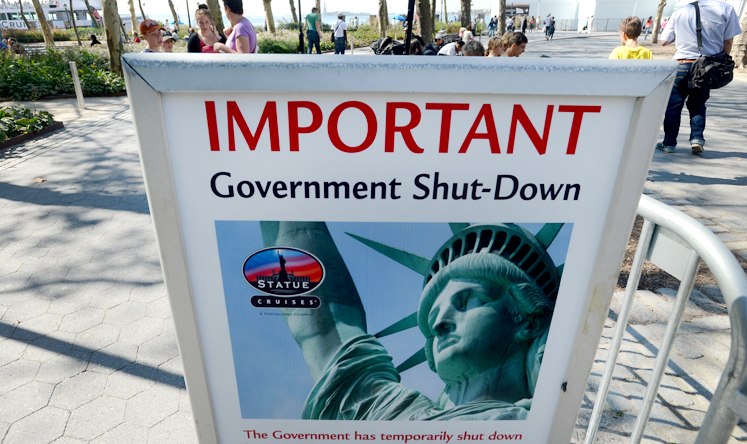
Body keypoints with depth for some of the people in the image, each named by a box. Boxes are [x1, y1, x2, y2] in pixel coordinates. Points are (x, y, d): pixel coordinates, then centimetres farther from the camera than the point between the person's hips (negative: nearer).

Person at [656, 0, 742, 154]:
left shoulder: (680, 12, 0)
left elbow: (664, 41, 5)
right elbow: (728, 41, 2)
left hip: (683, 65, -1)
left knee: (673, 105, 7)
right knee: (698, 105, 17)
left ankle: (669, 143, 8)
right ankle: (697, 138, 5)